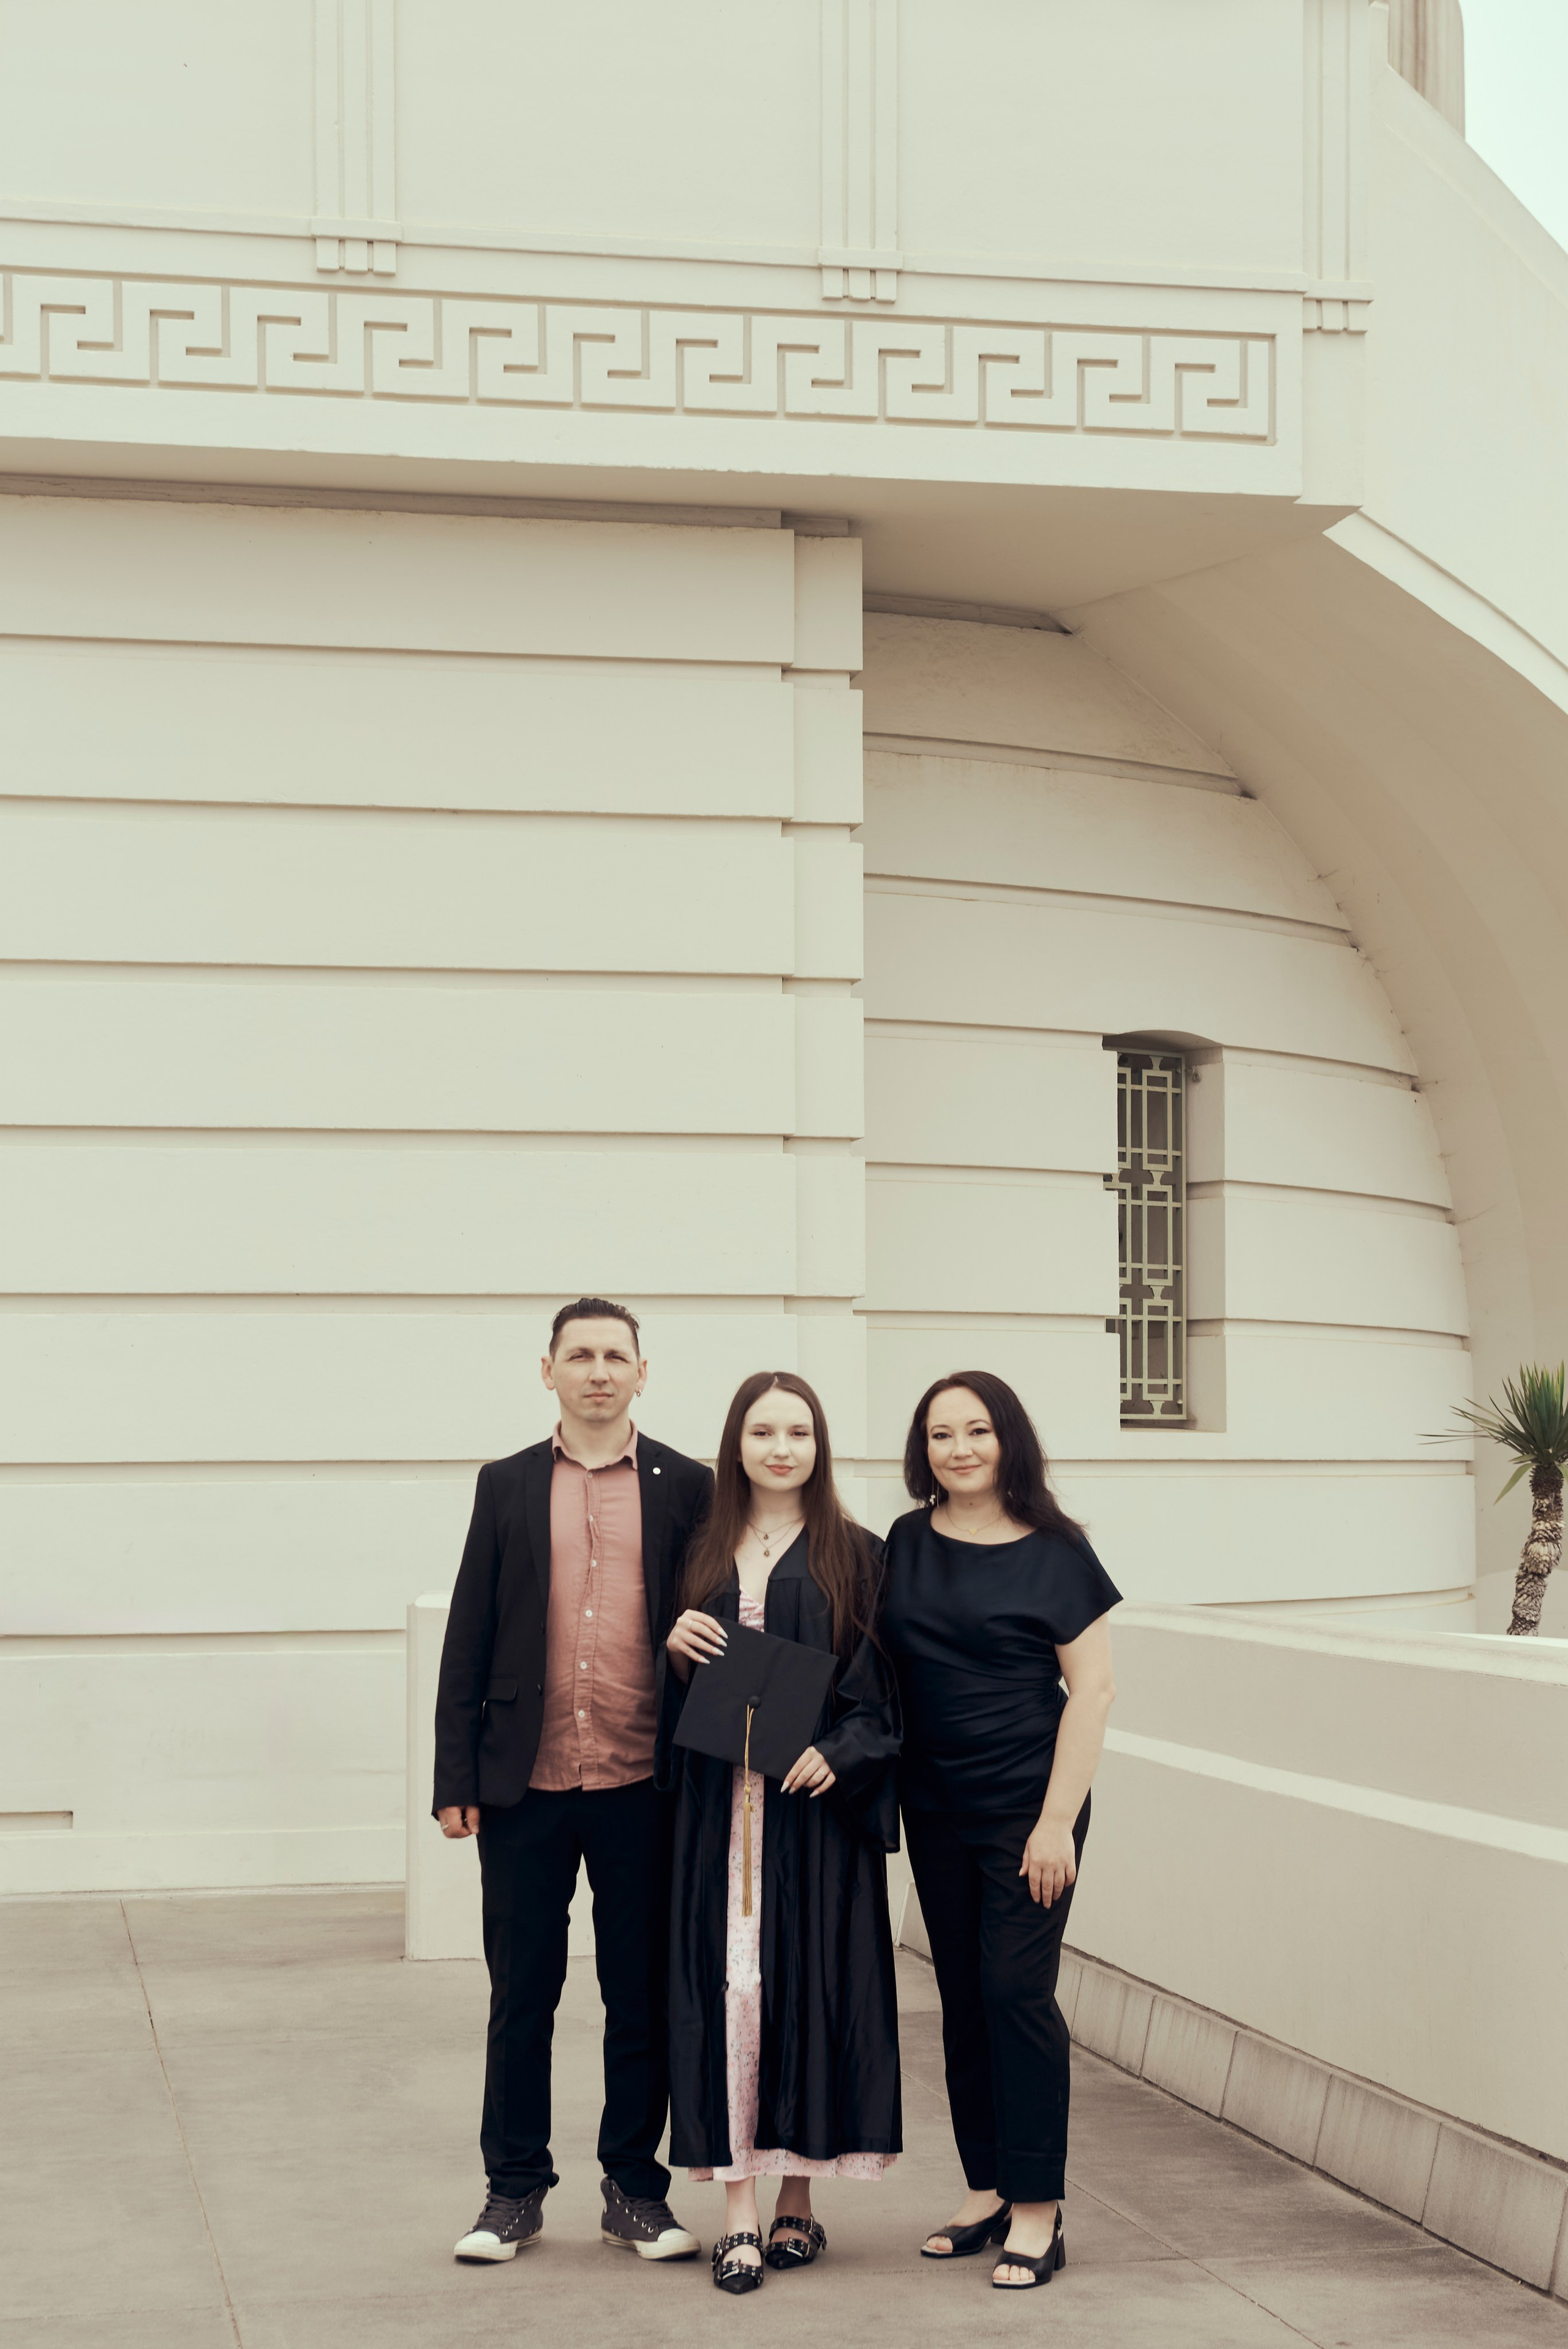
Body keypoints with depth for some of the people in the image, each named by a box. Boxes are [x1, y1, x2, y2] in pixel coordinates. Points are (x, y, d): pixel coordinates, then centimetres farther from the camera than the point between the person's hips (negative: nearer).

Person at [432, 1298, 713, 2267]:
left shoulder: (688, 1488, 4)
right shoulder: (507, 1486, 7)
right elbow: (469, 1640, 7)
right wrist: (458, 1778, 2)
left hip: (643, 1787, -1)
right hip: (526, 1786, 1)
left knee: (643, 1998, 7)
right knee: (522, 1995, 7)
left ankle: (635, 2188, 19)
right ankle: (516, 2188, 19)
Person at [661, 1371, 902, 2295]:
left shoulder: (855, 1556, 3)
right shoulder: (707, 1553, 11)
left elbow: (881, 1690, 0)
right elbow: (680, 1695, 15)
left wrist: (837, 1754, -16)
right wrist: (677, 1649, -6)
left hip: (816, 1800, -2)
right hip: (720, 1800, 2)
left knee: (810, 1980, -1)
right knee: (730, 1983, -4)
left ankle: (800, 2197, 13)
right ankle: (742, 2211, -2)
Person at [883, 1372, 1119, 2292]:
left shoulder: (1056, 1552, -7)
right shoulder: (905, 1546, 5)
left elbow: (1093, 1690, -7)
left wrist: (1057, 1819, -12)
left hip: (1027, 1804, -5)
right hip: (935, 1807, 5)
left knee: (1016, 1991, -7)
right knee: (963, 1998, 10)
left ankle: (1039, 2209, 0)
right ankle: (987, 2189, 19)